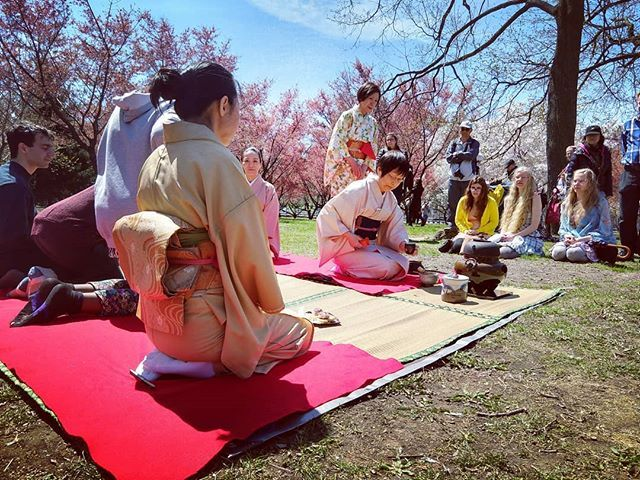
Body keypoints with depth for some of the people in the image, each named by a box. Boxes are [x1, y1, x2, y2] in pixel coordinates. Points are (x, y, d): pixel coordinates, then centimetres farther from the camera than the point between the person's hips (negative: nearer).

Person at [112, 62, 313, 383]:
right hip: (204, 321, -9)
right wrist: (272, 305, 2)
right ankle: (196, 363, -2)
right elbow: (247, 250, -18)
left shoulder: (154, 161, 5)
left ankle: (171, 356, 15)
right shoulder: (217, 159, -19)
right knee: (301, 330, 14)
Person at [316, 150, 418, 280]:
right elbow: (328, 214, -17)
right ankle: (344, 268, -3)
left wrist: (402, 243, -13)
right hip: (347, 248, -8)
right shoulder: (358, 190, -16)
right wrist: (349, 236, -24)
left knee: (402, 264, -9)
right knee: (385, 267, -25)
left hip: (371, 246, 8)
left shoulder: (391, 199, 9)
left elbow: (394, 228, 8)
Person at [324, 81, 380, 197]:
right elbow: (336, 142, -10)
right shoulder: (348, 116, -2)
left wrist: (365, 166, -6)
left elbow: (372, 149, 12)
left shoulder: (373, 123, 14)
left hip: (362, 167, 5)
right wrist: (353, 163, -14)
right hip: (344, 166, -5)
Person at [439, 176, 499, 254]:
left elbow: (494, 222, 0)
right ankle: (451, 243, -11)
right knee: (458, 244, -33)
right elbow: (458, 220, 11)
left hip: (483, 234, 0)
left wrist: (478, 231, -10)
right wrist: (465, 230, -7)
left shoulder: (491, 202, -4)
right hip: (467, 232, 1)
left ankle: (452, 243, -18)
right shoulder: (463, 201, 3)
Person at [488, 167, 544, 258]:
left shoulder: (534, 197, 1)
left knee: (504, 252, -38)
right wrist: (503, 234, -1)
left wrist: (514, 236, -14)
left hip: (528, 237, -5)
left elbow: (534, 226, -6)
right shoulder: (509, 198, 19)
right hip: (507, 236, 5)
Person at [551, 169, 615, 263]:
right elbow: (562, 228, 17)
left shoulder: (600, 202, -2)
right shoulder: (567, 203, 13)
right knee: (557, 252, -30)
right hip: (571, 241, 4)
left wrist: (579, 239, -16)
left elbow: (603, 232, -7)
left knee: (573, 253, -36)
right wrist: (567, 236, -7)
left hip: (593, 242, -4)